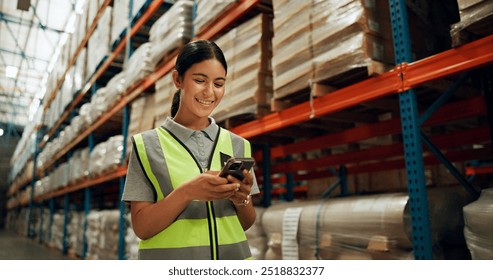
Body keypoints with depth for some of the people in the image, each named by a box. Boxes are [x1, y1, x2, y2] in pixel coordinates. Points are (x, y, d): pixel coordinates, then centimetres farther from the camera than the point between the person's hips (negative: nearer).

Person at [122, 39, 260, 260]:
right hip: (171, 257, -1)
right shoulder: (147, 145, -4)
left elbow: (246, 224, 6)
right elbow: (142, 227, -8)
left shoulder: (237, 145, 1)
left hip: (232, 257, 1)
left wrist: (242, 199, -14)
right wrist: (186, 192, -22)